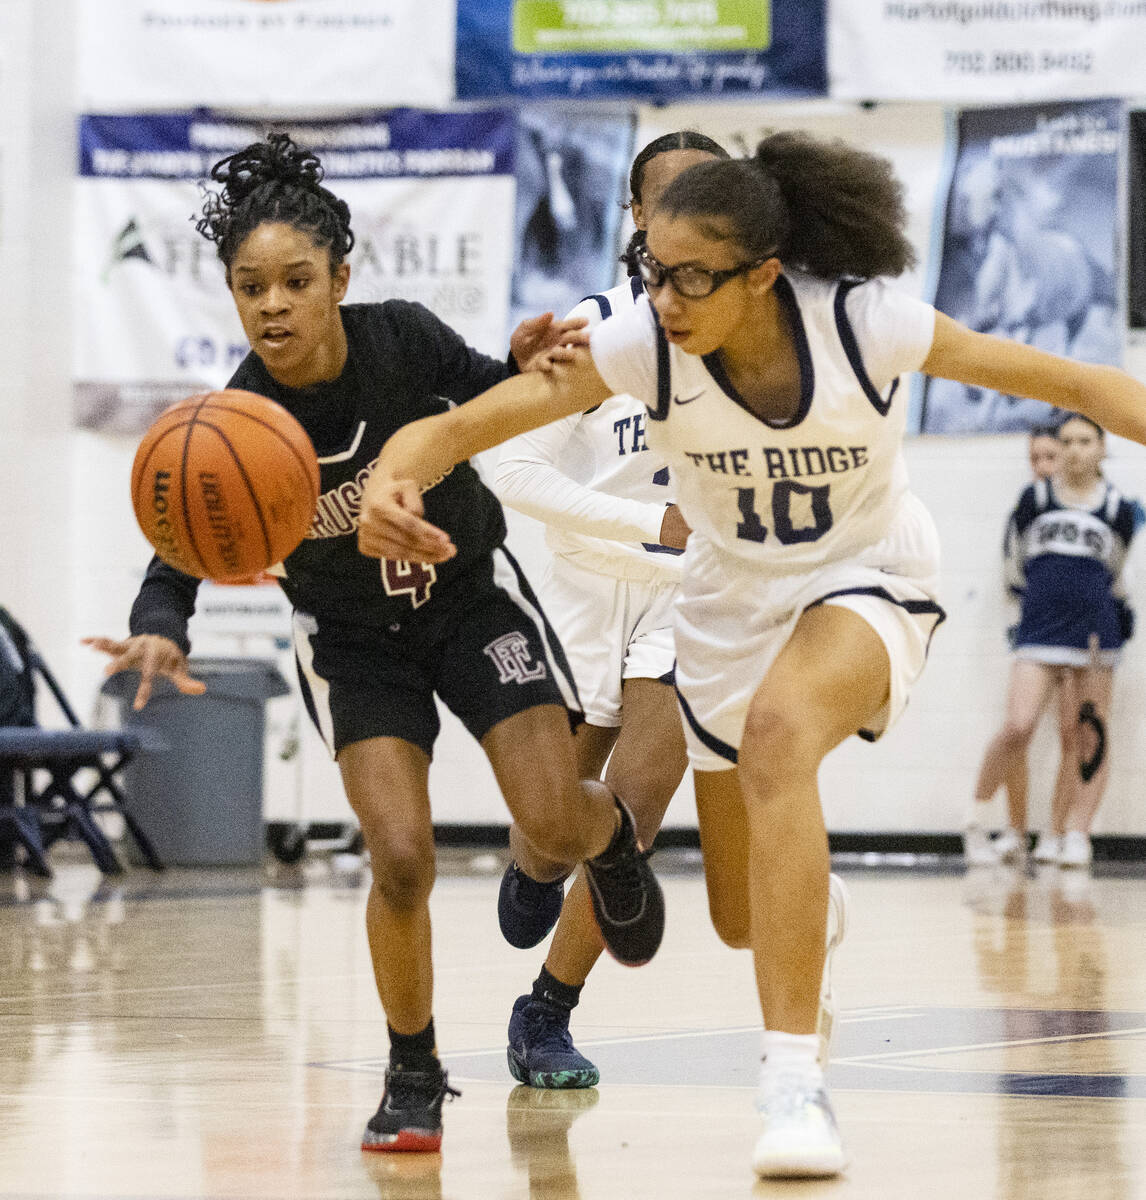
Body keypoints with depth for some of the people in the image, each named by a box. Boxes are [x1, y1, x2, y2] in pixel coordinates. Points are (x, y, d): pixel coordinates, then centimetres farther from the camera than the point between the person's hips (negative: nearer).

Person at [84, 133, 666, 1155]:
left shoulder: (402, 339, -25)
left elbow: (490, 401, -4)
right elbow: (173, 570, -21)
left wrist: (529, 367, -27)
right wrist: (159, 638, -44)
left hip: (472, 593, 0)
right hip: (352, 638, 0)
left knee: (553, 823, -12)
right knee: (401, 859, -15)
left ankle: (612, 829, 28)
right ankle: (414, 1078, 7)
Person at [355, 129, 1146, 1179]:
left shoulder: (869, 325, -28)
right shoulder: (643, 345, -25)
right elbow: (465, 423, -31)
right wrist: (392, 480, -52)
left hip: (868, 581, -3)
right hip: (733, 599, 4)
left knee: (779, 730, -38)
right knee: (745, 920, 12)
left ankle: (795, 1081, -37)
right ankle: (812, 914, 55)